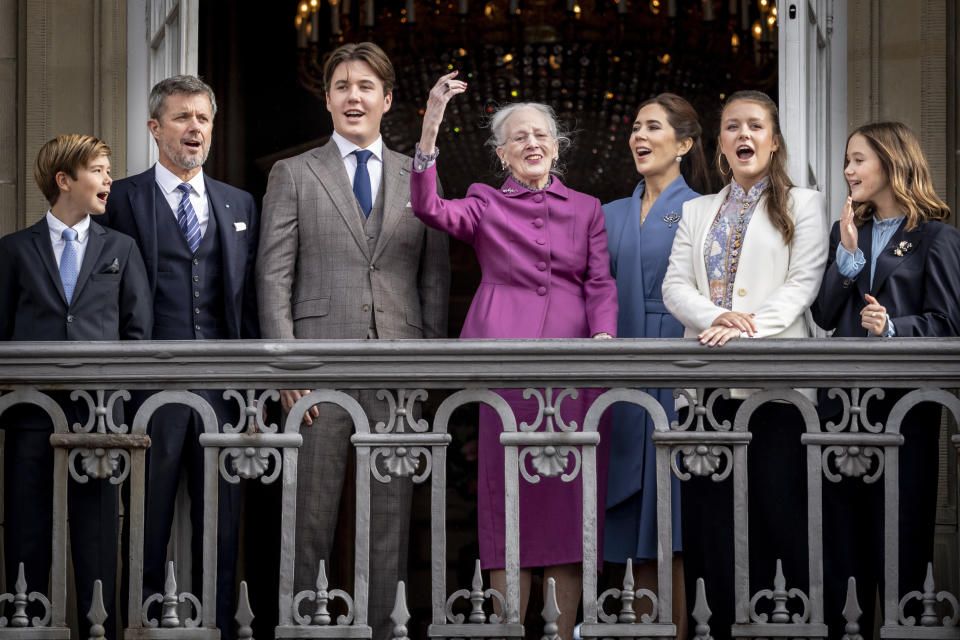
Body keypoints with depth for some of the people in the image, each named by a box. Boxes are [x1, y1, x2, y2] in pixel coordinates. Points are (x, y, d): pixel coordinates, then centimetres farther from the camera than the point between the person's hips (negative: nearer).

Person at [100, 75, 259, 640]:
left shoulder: (240, 205, 15)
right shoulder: (124, 200, 3)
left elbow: (252, 298, 15)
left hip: (222, 389, 3)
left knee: (221, 524, 7)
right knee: (146, 523, 1)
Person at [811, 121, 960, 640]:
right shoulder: (846, 232, 17)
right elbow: (824, 315, 7)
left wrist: (893, 326, -22)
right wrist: (848, 253, -3)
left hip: (904, 404, -5)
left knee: (899, 537, -3)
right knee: (842, 534, 7)